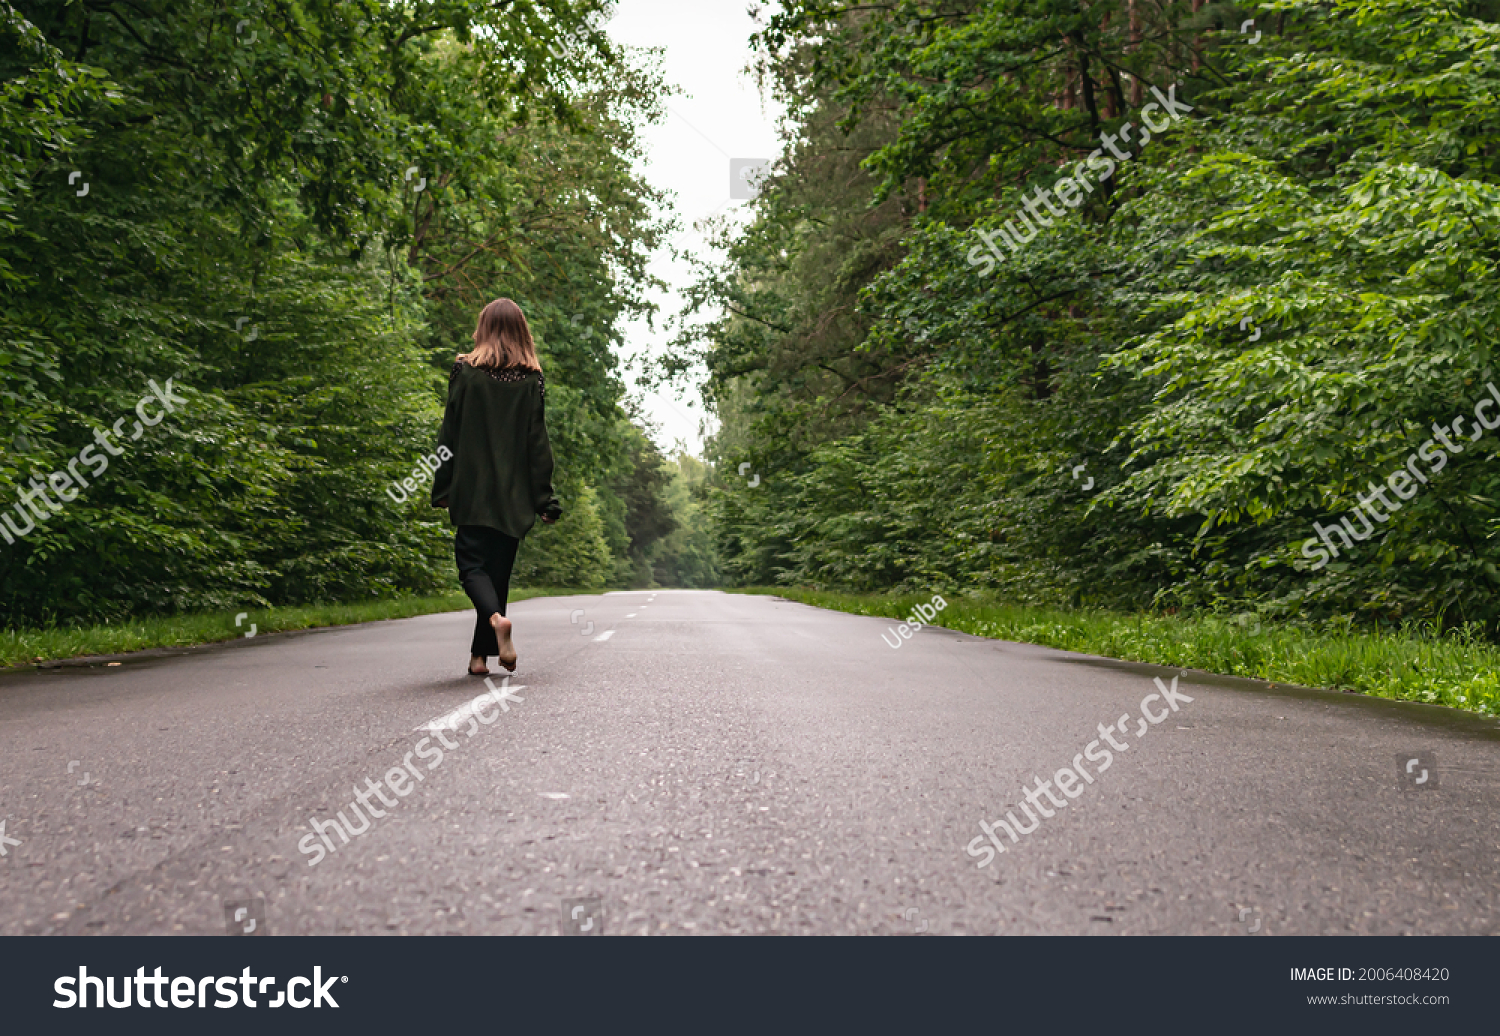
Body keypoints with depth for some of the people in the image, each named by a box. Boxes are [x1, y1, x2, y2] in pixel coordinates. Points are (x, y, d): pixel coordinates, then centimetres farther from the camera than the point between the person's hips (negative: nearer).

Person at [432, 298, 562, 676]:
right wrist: (545, 499, 1)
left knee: (471, 562, 5)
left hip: (473, 489, -2)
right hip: (514, 495, 2)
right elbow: (538, 442, -1)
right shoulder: (531, 379, 0)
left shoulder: (464, 371, -2)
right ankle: (481, 655, 14)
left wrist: (442, 489, 5)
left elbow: (450, 433, -1)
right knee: (498, 568, 11)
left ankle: (496, 618, -25)